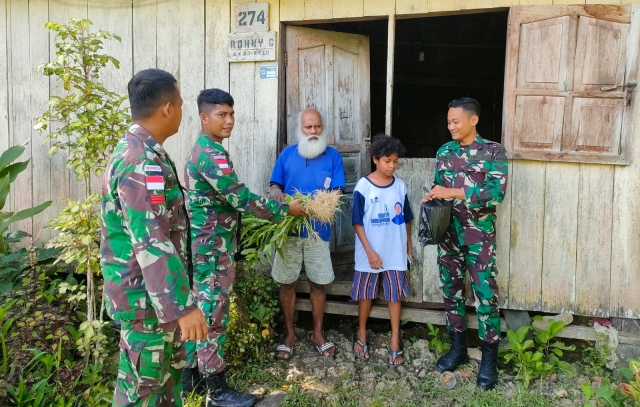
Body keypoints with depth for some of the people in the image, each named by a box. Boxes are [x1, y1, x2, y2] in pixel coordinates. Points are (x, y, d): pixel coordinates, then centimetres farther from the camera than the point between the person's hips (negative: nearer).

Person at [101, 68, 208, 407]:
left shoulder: (137, 150, 10)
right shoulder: (142, 163, -25)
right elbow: (152, 244, -29)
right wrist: (182, 306, -28)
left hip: (154, 292, 10)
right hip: (146, 296, -10)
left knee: (168, 370, 23)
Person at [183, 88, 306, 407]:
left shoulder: (202, 149, 14)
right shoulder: (212, 155, -20)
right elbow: (241, 198, -21)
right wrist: (285, 209, -12)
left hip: (203, 243, 10)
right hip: (212, 246, -10)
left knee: (199, 309, 17)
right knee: (213, 315, -2)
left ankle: (188, 374, 29)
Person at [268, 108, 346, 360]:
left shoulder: (333, 156, 3)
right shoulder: (287, 154, 5)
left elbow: (338, 192, -4)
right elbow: (274, 185, 4)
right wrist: (277, 193, -20)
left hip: (318, 230, 0)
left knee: (318, 283, 9)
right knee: (287, 282, 7)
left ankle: (317, 333, 26)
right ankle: (289, 334, 23)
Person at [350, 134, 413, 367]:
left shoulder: (400, 186, 1)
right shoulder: (363, 186, -10)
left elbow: (406, 219, 10)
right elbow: (357, 222, -10)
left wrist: (409, 245, 13)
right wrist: (369, 251, -14)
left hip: (395, 252, 3)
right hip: (370, 253, -2)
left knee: (394, 295, 8)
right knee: (365, 294, 12)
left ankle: (395, 341, 20)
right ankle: (361, 335, 31)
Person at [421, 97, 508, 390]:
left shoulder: (493, 151, -6)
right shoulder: (444, 152, 8)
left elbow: (497, 191, -18)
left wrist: (453, 193, -22)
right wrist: (431, 198, -7)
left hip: (479, 235, -4)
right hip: (448, 233, 5)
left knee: (485, 294, 0)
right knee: (451, 290, 11)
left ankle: (489, 358, 13)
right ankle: (458, 347, 27)